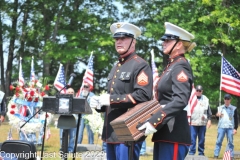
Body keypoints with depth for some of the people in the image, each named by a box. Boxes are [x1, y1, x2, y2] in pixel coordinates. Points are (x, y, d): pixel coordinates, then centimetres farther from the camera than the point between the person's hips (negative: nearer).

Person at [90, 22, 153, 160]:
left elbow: (143, 96, -21)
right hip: (112, 132, 10)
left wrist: (111, 99, -21)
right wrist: (100, 103, 8)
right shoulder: (116, 67, 20)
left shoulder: (140, 65, -9)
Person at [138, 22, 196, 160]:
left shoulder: (181, 67, -10)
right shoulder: (171, 66, 18)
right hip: (165, 131, 10)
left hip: (173, 133, -10)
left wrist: (154, 122, -27)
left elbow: (180, 101, -23)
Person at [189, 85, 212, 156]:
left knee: (202, 139, 8)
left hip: (203, 123, 3)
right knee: (192, 139, -6)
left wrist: (209, 120, 8)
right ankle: (191, 153, -2)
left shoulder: (205, 99, 11)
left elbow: (209, 111, 15)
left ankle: (201, 153, 15)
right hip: (193, 123, -3)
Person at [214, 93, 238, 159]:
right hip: (221, 127, 1)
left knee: (230, 142, 0)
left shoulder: (234, 108, 6)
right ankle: (216, 155, -2)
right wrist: (217, 114, -18)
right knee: (218, 141, -2)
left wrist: (235, 128, -1)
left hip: (230, 128, -1)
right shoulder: (220, 108, 12)